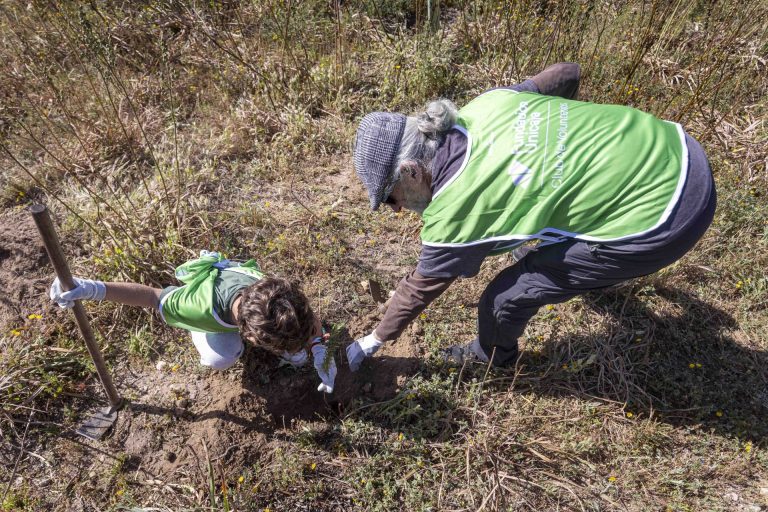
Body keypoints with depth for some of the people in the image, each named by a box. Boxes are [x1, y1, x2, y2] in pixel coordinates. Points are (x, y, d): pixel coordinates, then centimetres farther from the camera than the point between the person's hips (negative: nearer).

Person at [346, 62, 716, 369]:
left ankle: (493, 357, 34)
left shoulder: (452, 211, -18)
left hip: (661, 220, -8)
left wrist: (372, 341, 15)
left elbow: (421, 288, -2)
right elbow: (567, 73, 11)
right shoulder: (484, 104, -2)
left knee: (506, 296, 0)